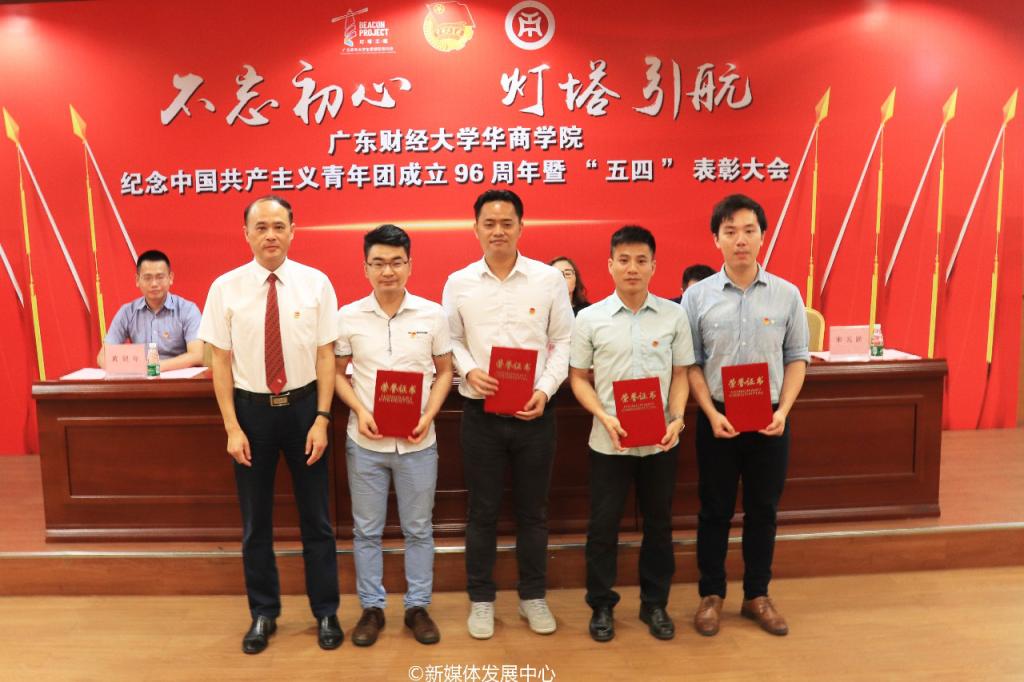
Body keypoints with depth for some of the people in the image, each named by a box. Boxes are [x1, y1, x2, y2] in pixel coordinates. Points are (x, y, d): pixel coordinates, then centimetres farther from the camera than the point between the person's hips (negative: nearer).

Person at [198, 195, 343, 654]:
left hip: (303, 407, 0)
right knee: (255, 521, 14)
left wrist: (322, 419, -9)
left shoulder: (316, 283, -6)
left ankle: (325, 612, 30)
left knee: (316, 517, 12)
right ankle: (263, 613, 34)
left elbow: (326, 356, -5)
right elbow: (221, 362, -2)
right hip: (251, 409, 1)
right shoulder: (225, 288, -5)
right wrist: (232, 427, -6)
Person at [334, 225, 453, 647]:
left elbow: (444, 371, 4)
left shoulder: (432, 315, -4)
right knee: (366, 530, 12)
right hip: (365, 442, 0)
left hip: (418, 442, 0)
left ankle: (418, 607, 29)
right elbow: (337, 372, 5)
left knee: (418, 529, 12)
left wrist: (429, 415, -10)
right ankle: (371, 607, 30)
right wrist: (359, 411, -11)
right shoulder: (348, 317, -4)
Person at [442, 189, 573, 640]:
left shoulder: (549, 278, 0)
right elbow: (451, 341, 7)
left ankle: (533, 596, 30)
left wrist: (545, 389, -11)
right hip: (481, 413, 0)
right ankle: (481, 599, 27)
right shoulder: (458, 283, 2)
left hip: (534, 412, 0)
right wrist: (469, 370, -13)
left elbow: (563, 341, 2)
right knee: (483, 511, 11)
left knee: (532, 509, 13)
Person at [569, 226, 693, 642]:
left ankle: (655, 604, 32)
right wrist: (604, 417, -14)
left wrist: (677, 419, -10)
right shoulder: (590, 318, -3)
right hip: (609, 441, -1)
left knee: (658, 524, 14)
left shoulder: (674, 315, 0)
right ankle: (601, 606, 26)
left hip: (660, 440, 2)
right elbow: (578, 377, 0)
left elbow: (680, 374, 5)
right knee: (603, 525, 7)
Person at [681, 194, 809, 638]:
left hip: (770, 420, 1)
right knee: (715, 510, 10)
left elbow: (797, 358, 4)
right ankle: (711, 595, 26)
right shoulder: (697, 296, -3)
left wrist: (783, 410, -9)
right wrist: (711, 413, -12)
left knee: (763, 510, 13)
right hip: (718, 419, -1)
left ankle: (757, 595, 31)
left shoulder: (787, 295, 0)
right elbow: (690, 363, -2)